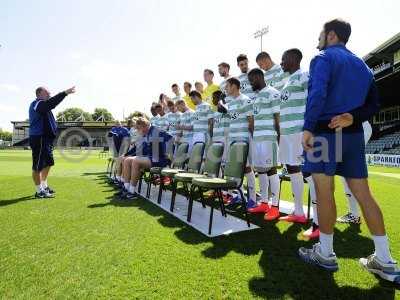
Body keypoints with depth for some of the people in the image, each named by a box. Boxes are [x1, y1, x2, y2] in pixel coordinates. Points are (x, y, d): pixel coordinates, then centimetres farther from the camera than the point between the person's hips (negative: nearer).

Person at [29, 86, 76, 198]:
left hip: (46, 139, 11)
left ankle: (44, 186, 33)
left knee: (48, 163, 19)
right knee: (38, 166, -2)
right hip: (39, 139, -11)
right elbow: (51, 103, -31)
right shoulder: (37, 104, -14)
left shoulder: (42, 105, 22)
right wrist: (65, 93, -35)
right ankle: (39, 191, 6)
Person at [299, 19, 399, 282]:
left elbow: (318, 94, -18)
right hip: (354, 135, 7)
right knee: (363, 194, 8)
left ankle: (326, 254, 10)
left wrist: (308, 128, -20)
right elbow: (374, 104, 17)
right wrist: (352, 118, 2)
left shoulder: (324, 58, 0)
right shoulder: (361, 64, 23)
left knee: (325, 193, -1)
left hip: (326, 132, -7)